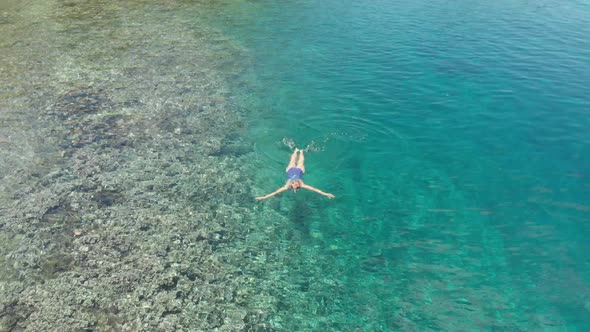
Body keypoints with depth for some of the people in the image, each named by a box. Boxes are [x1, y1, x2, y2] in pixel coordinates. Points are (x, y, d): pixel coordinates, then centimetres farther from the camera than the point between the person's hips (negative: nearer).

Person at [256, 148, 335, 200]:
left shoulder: (302, 185, -39)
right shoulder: (287, 186, -38)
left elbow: (314, 189, -44)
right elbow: (276, 192, -44)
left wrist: (326, 194, -50)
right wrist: (264, 197, -51)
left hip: (299, 170, 0)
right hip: (291, 170, 0)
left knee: (300, 163, 31)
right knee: (292, 162, 31)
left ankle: (301, 152, 58)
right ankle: (296, 151, 58)